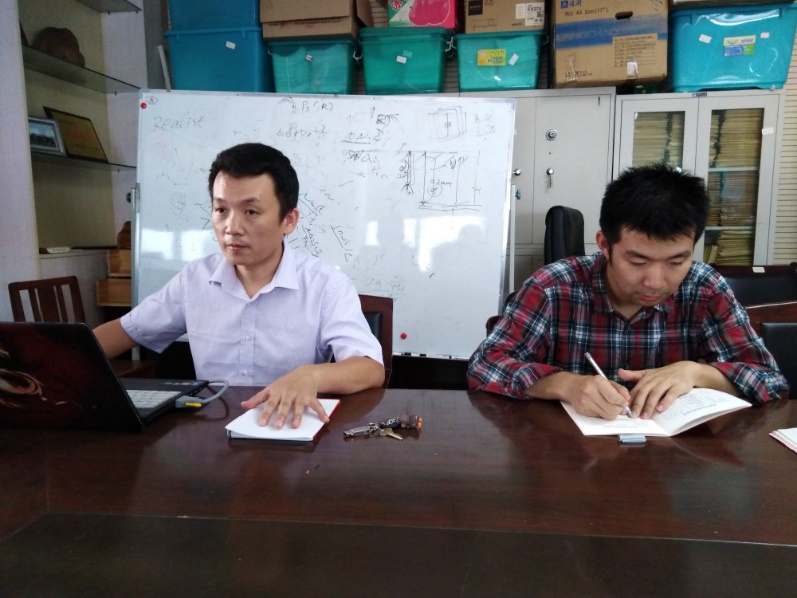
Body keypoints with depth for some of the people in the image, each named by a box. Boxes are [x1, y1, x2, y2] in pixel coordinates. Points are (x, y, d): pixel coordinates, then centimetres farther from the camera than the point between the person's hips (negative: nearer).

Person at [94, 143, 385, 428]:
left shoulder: (327, 285, -13)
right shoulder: (194, 278, 1)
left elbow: (372, 369, -23)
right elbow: (126, 330, 13)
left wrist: (310, 375, -44)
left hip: (289, 432, -5)